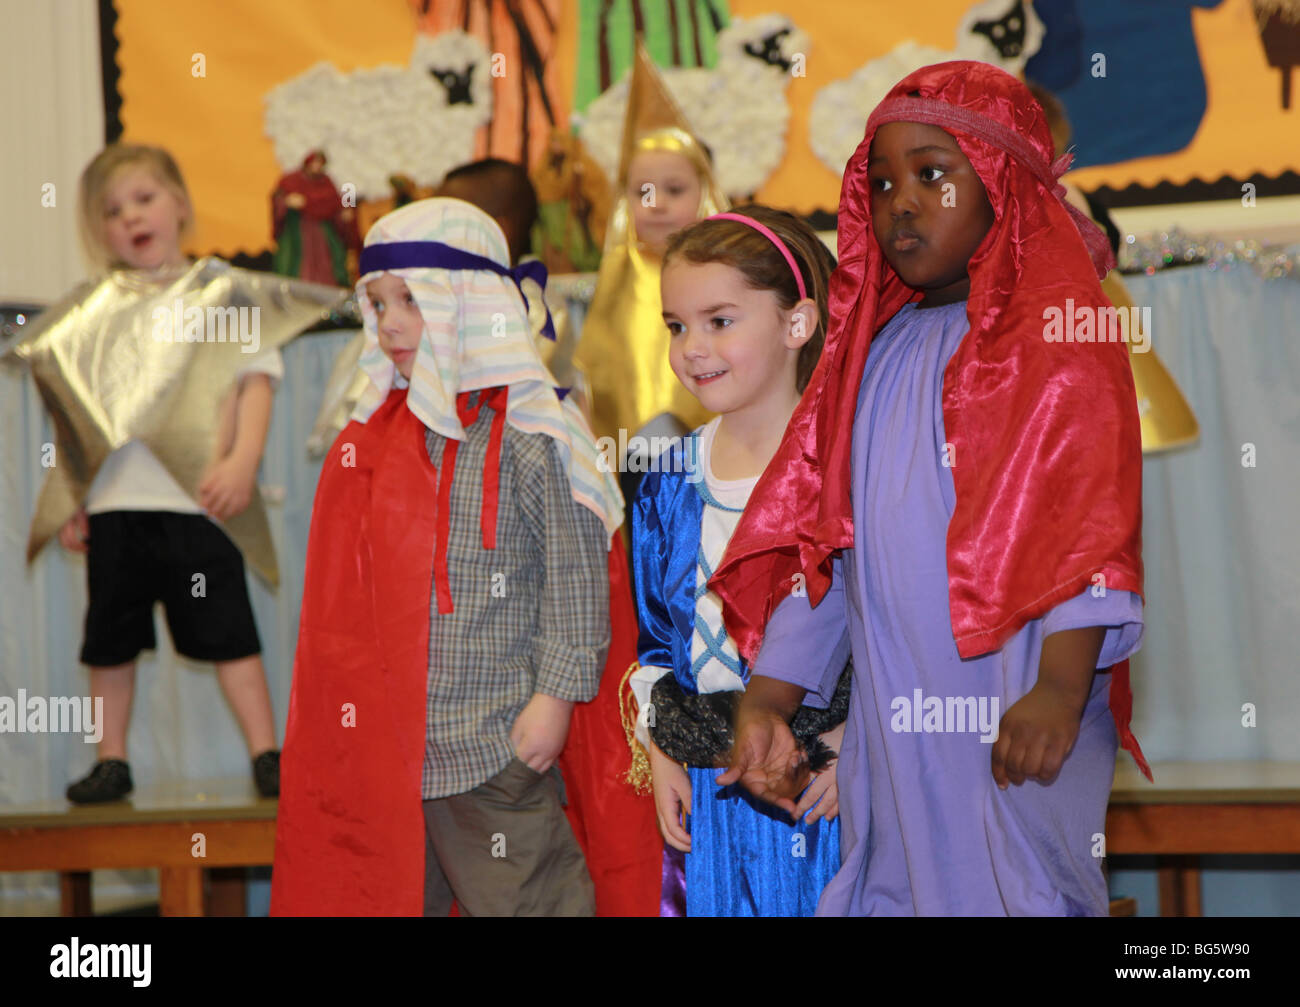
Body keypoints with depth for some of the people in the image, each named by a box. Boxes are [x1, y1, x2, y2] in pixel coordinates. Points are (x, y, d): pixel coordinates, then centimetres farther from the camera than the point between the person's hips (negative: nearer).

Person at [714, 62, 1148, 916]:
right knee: (888, 892, 7)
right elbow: (816, 535, 17)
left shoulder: (1056, 334, -1)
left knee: (1013, 896, -7)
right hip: (892, 717, 6)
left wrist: (1061, 687, -24)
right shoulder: (873, 350, 18)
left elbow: (1093, 516, -12)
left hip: (1012, 712, -6)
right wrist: (766, 700, 10)